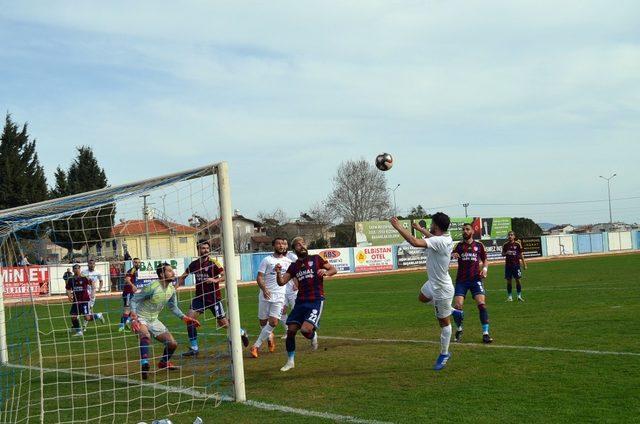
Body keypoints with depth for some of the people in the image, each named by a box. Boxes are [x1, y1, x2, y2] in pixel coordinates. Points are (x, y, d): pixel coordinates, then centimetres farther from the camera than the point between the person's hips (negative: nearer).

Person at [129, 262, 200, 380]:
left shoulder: (171, 289, 0)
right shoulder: (152, 287, -23)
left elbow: (173, 307, 15)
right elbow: (133, 300, -18)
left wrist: (184, 317, 1)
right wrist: (134, 317, -31)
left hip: (154, 320, 7)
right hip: (140, 319, -7)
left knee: (172, 344, 3)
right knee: (146, 336, -40)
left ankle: (163, 363, 32)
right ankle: (144, 365, -49)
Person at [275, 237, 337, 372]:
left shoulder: (316, 259, 3)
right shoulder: (294, 266, 12)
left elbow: (334, 269, 5)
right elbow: (281, 282, 5)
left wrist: (326, 272, -17)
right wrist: (278, 273, -15)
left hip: (316, 301, -4)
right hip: (300, 301, 4)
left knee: (305, 330, -21)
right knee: (291, 330, -1)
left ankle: (313, 336, 16)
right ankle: (290, 361, 15)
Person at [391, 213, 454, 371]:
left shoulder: (439, 242, -32)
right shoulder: (445, 238, -4)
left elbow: (415, 242, -44)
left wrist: (398, 227, -36)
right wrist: (420, 229, 35)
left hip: (441, 289, -9)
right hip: (434, 283, 9)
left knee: (444, 322, 6)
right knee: (422, 298, 34)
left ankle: (444, 354, 20)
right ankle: (452, 311, 38)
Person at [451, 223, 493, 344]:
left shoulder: (479, 245, 8)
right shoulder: (459, 245, 7)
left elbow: (484, 260, 18)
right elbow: (452, 254, -8)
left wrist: (484, 268, -2)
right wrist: (453, 255, -31)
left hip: (475, 279, 0)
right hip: (461, 280, 0)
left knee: (481, 304, -16)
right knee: (457, 306, -10)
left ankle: (485, 334, -9)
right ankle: (459, 330, 16)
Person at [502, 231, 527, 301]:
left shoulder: (517, 244, 1)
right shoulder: (505, 245, 5)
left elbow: (521, 254, 5)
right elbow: (503, 254, 10)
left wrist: (524, 264, 2)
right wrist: (506, 253, -13)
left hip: (516, 264, -1)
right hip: (508, 265, 1)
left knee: (517, 280, -3)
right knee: (509, 281, 2)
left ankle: (519, 296, 6)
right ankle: (509, 297, 8)